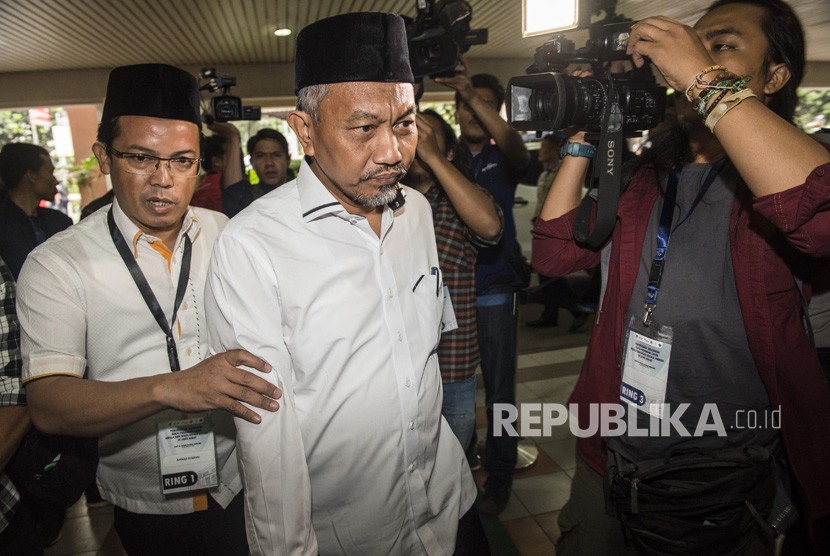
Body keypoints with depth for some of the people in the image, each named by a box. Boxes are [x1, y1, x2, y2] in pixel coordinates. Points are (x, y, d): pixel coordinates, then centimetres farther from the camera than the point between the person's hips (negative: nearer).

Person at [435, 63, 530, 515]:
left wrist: (473, 93, -31)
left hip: (492, 289, -1)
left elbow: (518, 151, -20)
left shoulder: (502, 158, 2)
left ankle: (499, 473, 21)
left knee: (499, 386, 4)